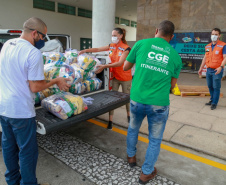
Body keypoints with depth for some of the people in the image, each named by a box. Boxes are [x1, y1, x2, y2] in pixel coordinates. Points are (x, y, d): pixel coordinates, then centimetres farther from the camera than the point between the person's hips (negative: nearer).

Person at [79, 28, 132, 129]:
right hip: (115, 76, 4)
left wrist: (104, 66, -31)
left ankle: (128, 115, 37)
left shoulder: (126, 48, -15)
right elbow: (97, 49, 3)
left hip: (125, 77, -4)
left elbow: (119, 63, -25)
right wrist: (85, 50, -9)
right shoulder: (111, 46, 2)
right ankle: (110, 121, 11)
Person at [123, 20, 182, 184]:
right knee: (155, 139, 19)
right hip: (159, 104, 0)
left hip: (137, 100, 1)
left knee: (133, 129, 28)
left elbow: (125, 67, 9)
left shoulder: (141, 44, 1)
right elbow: (172, 84, 11)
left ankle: (131, 156, 50)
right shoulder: (175, 56, 4)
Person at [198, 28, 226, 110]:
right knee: (210, 86, 13)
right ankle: (212, 100, 28)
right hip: (209, 70, 6)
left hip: (217, 71, -5)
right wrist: (201, 68, 17)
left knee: (216, 87, -2)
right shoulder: (207, 46, 13)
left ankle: (214, 103, 7)